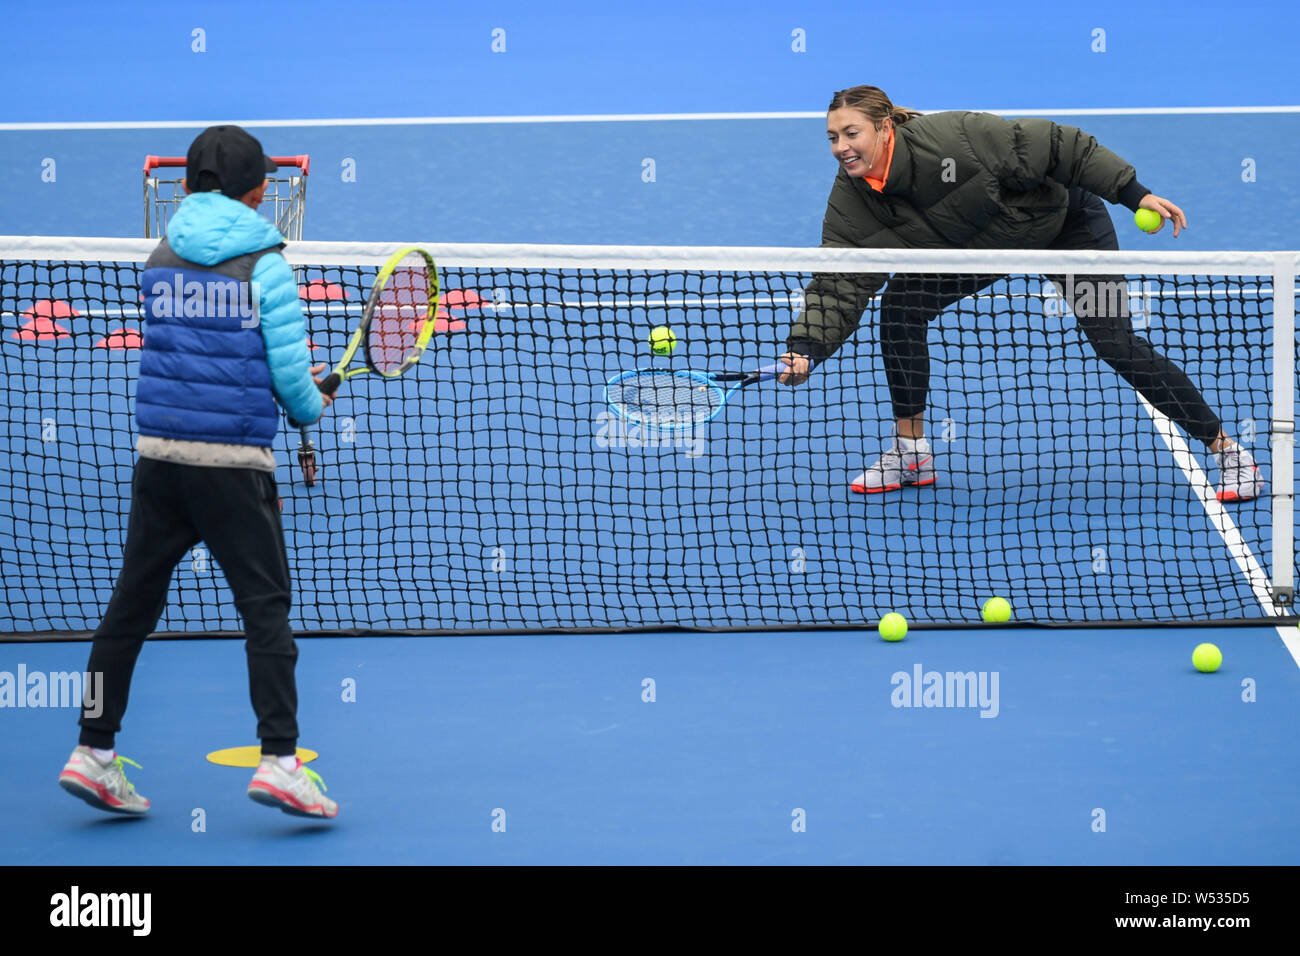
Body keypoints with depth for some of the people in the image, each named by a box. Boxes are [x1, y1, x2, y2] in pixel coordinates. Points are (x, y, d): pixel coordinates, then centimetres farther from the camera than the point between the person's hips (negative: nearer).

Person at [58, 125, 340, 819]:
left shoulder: (160, 260, 8)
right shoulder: (264, 264, -6)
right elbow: (288, 371, -9)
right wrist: (313, 404, 14)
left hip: (158, 453, 5)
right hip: (234, 462, -5)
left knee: (131, 605, 12)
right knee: (266, 610, 1)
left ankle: (93, 753, 15)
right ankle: (279, 761, -5)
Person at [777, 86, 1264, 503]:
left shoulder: (952, 137, -36)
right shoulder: (851, 201, -19)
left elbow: (1058, 148, -30)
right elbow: (838, 286, -19)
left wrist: (1134, 193, -30)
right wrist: (804, 348, -36)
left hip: (1063, 218, -5)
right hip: (981, 245, 5)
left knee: (1115, 343, -14)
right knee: (901, 302, -13)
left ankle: (1227, 450, -1)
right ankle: (911, 452, 2)